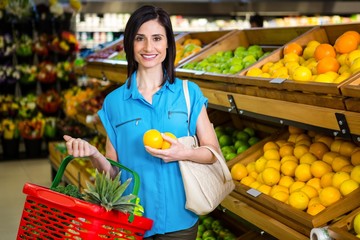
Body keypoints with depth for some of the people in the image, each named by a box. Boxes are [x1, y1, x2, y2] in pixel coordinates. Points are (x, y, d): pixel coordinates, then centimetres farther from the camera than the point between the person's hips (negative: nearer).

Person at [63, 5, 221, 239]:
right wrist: (93, 153, -19)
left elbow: (213, 152, -1)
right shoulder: (114, 101, -1)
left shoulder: (189, 93, -3)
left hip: (179, 219, 0)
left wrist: (184, 153, -20)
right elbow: (114, 171, 0)